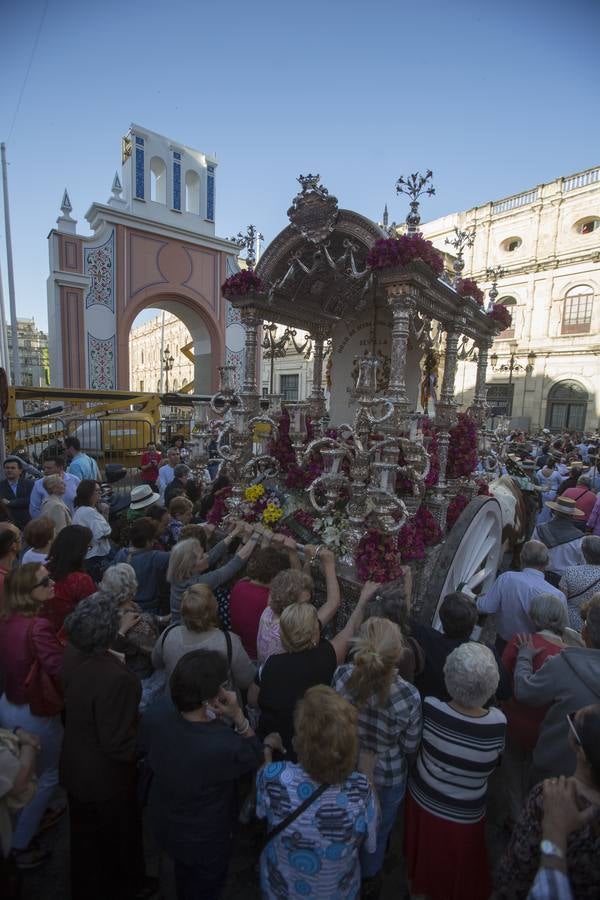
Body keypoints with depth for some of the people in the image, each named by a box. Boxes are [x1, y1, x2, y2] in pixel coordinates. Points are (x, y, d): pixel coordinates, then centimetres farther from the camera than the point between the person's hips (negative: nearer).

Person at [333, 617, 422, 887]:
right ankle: (368, 878, 60)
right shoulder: (409, 698, -39)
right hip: (387, 777, -2)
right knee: (378, 830, 32)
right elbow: (410, 746, -19)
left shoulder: (341, 676, -34)